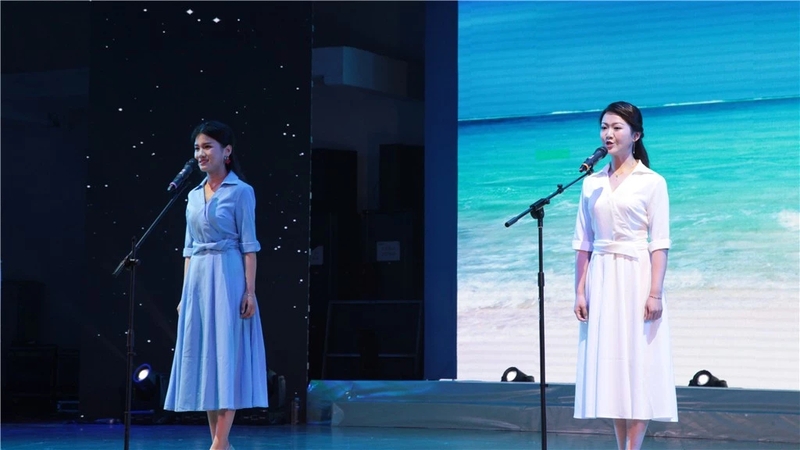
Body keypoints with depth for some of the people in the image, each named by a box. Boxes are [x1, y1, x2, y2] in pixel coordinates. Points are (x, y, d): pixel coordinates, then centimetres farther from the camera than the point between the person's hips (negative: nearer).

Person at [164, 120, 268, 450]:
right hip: (197, 281, 7)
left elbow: (248, 245, -8)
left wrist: (250, 290, -14)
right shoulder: (194, 195, 14)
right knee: (203, 357, 5)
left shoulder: (241, 192, -4)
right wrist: (185, 293, 12)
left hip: (228, 278, -7)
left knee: (226, 356, -7)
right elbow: (189, 248, 15)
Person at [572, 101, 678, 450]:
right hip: (601, 279, 4)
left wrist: (655, 292, -15)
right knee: (610, 363, 5)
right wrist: (580, 291, 3)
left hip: (636, 276, -4)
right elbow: (582, 242, 11)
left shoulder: (652, 182, -1)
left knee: (638, 363, -3)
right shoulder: (591, 183, 10)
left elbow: (660, 243, -6)